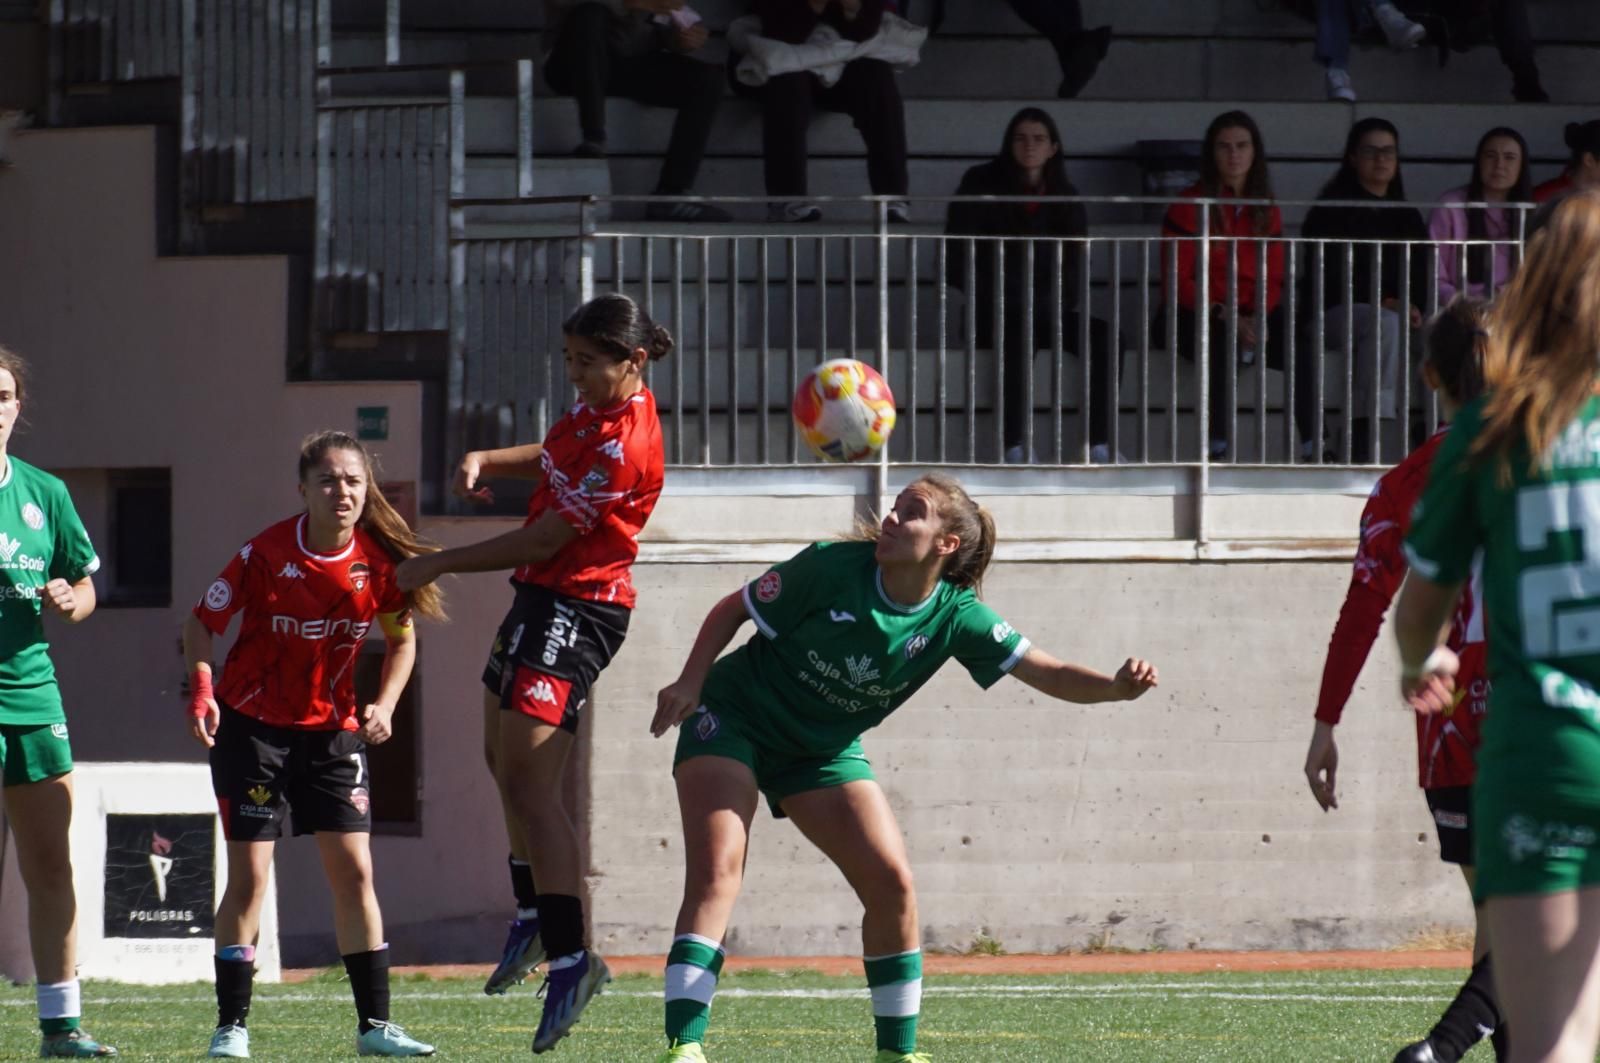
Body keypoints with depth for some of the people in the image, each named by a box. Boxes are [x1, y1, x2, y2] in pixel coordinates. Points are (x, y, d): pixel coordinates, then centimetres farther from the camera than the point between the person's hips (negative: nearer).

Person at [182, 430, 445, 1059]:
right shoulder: (266, 554, -17)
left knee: (354, 871, -1)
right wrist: (201, 689, -25)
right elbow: (203, 623, -9)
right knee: (249, 875, -6)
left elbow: (401, 637, 9)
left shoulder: (380, 559, -7)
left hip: (333, 729, 3)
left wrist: (384, 704, -5)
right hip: (252, 725, -3)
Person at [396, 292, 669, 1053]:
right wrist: (485, 462, 4)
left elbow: (544, 539, -23)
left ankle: (569, 961, -17)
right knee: (505, 756, 24)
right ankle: (535, 919, 41)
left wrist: (438, 565, -14)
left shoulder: (624, 445, -25)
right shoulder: (593, 408, 5)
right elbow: (553, 460, 26)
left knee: (530, 782, -17)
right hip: (543, 596, 11)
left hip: (576, 611, -11)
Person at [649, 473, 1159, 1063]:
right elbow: (732, 610, -7)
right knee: (716, 872, -22)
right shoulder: (831, 568, -20)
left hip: (823, 750, 4)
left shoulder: (953, 617, -13)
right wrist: (691, 681, -19)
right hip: (734, 720, -4)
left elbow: (1051, 675, -16)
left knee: (891, 882, -10)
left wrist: (1118, 685, -35)